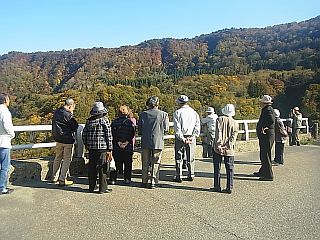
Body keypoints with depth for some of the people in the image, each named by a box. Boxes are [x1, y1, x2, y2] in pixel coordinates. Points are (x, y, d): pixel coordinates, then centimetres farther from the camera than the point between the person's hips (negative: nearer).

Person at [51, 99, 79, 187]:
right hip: (68, 140, -8)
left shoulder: (56, 112, 6)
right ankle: (62, 179, 5)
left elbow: (54, 125, 16)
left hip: (58, 139, 8)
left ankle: (54, 177, 29)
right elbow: (75, 126, -12)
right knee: (67, 159, 2)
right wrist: (72, 115, -4)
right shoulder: (68, 114, -19)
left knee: (58, 158, 20)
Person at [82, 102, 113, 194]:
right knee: (102, 168, 3)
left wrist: (87, 145, 24)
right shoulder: (104, 120, -6)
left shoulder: (89, 121, 7)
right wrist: (110, 150, -6)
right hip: (102, 148, -5)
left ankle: (91, 187, 22)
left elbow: (84, 134, 10)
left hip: (91, 148, 5)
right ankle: (103, 188, 8)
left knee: (92, 168, 13)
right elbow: (109, 136, -9)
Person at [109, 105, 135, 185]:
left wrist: (118, 142, -6)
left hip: (116, 146, 1)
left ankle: (113, 179, 7)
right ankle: (127, 179, 10)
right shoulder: (130, 122, 0)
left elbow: (113, 134, -4)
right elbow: (132, 134, -7)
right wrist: (127, 142, -9)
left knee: (115, 163, 7)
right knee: (128, 163, 8)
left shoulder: (114, 122, 3)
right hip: (128, 146, -1)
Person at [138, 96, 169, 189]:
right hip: (158, 142, -2)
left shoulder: (143, 114, 0)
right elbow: (166, 129, -3)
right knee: (155, 163, 8)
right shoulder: (163, 114, -6)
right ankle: (153, 182, 9)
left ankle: (144, 181, 20)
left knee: (145, 163, 13)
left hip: (145, 142, 2)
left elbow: (139, 130, 3)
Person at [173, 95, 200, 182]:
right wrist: (193, 136, 0)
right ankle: (191, 175, 18)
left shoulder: (177, 112, -5)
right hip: (191, 138, 4)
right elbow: (197, 126, 2)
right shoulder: (194, 112, 8)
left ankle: (178, 176, 5)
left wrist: (182, 138, -11)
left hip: (180, 138, -4)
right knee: (190, 158, 13)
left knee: (179, 158, 4)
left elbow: (177, 127, -12)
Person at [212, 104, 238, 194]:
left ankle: (217, 186, 12)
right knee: (230, 169, 10)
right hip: (229, 150, 2)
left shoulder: (220, 119, -3)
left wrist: (219, 145, -14)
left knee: (217, 168, 7)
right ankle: (229, 188, 11)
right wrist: (227, 146, -10)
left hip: (218, 148, -2)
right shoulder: (235, 123, 6)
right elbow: (233, 137, -5)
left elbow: (218, 133, -13)